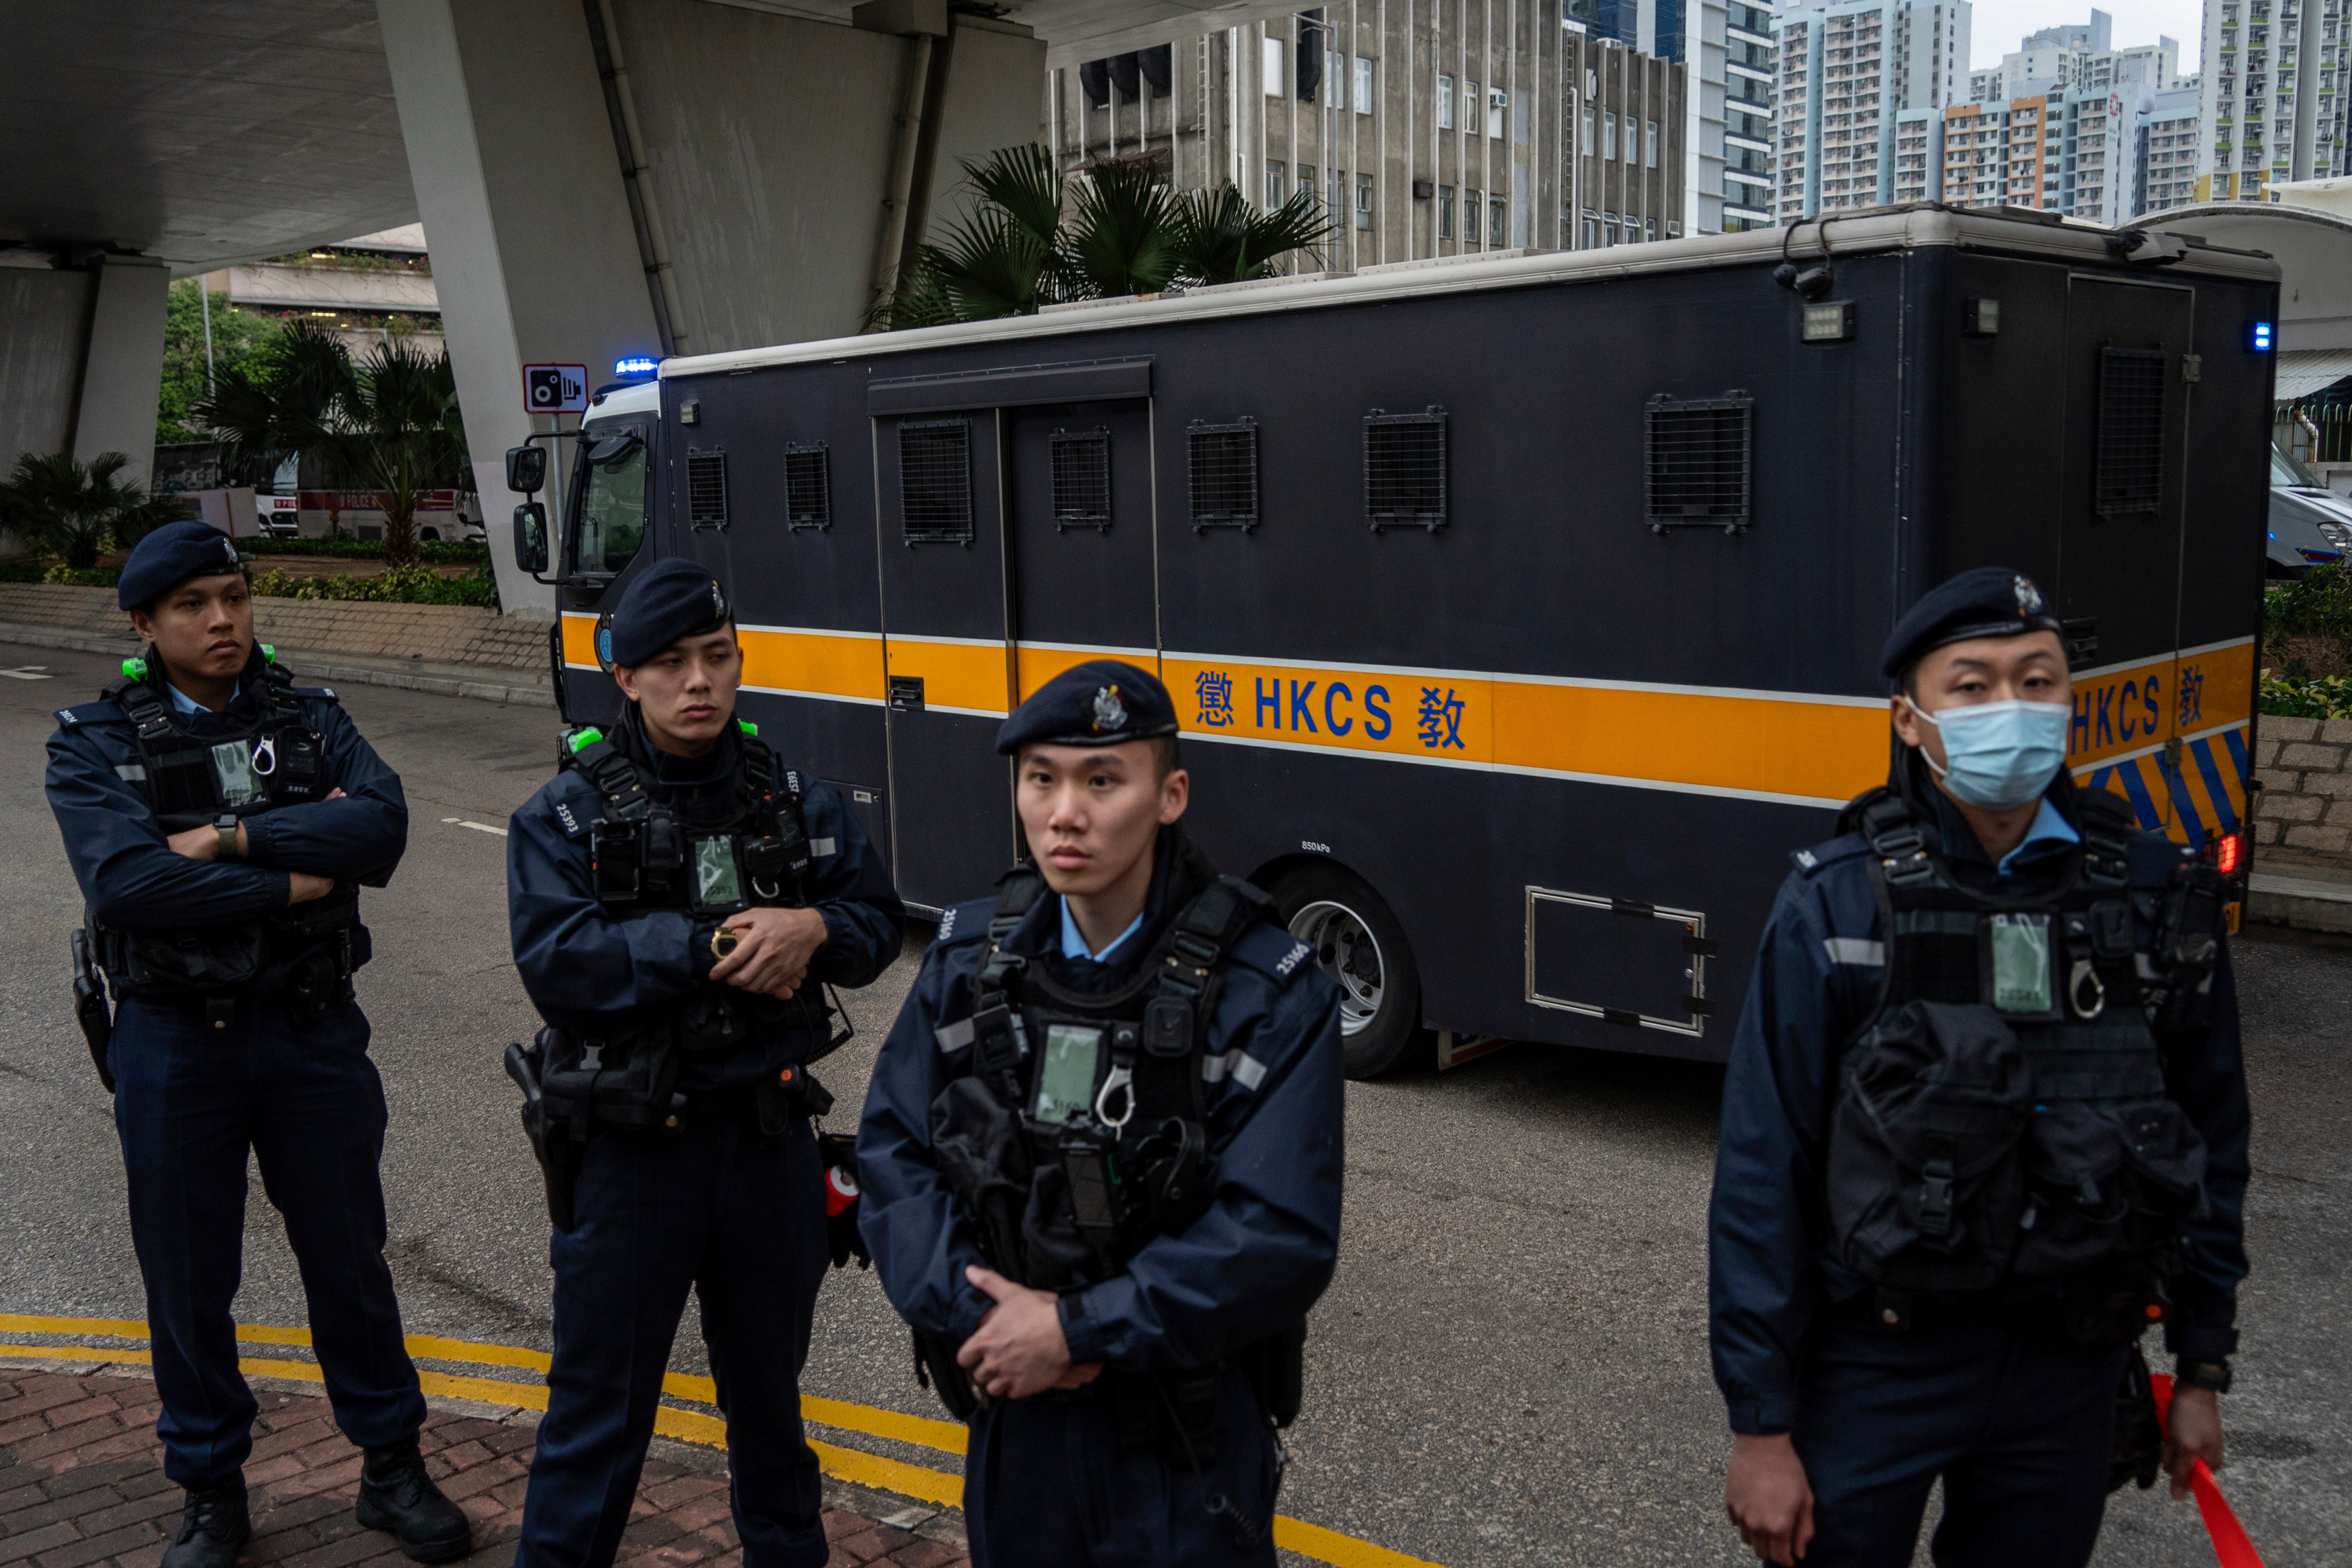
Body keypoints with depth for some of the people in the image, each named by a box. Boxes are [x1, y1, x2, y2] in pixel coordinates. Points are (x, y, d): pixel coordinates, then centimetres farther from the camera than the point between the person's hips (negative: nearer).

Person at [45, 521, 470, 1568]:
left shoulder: (308, 717, 3)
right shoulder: (96, 742, -5)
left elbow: (380, 830, -15)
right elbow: (125, 885, -22)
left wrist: (229, 835, -21)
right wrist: (291, 883, -17)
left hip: (311, 1028, 2)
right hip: (173, 1041, -1)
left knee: (350, 1257, 12)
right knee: (188, 1277, 11)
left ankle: (391, 1470, 28)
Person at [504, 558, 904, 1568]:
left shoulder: (795, 801, 4)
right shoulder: (567, 815, -6)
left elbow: (877, 922, 3)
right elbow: (555, 959, -20)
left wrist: (812, 930, -18)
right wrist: (715, 944, -24)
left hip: (768, 1135, 4)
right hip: (632, 1147, -3)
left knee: (769, 1382, 21)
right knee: (601, 1403, 6)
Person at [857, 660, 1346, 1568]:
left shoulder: (1268, 994, -16)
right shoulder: (969, 958, -2)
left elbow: (1282, 1238, -21)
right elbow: (892, 1154, -2)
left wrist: (1078, 1330, -20)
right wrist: (980, 1316, -16)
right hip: (1013, 1418, 4)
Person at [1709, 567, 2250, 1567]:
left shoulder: (2158, 897, -3)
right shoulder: (1837, 905, -12)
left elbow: (2212, 1140, 8)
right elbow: (1762, 1173, -11)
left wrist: (2203, 1368, 10)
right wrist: (1760, 1423, -11)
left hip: (2074, 1365, 3)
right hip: (1878, 1362, -2)